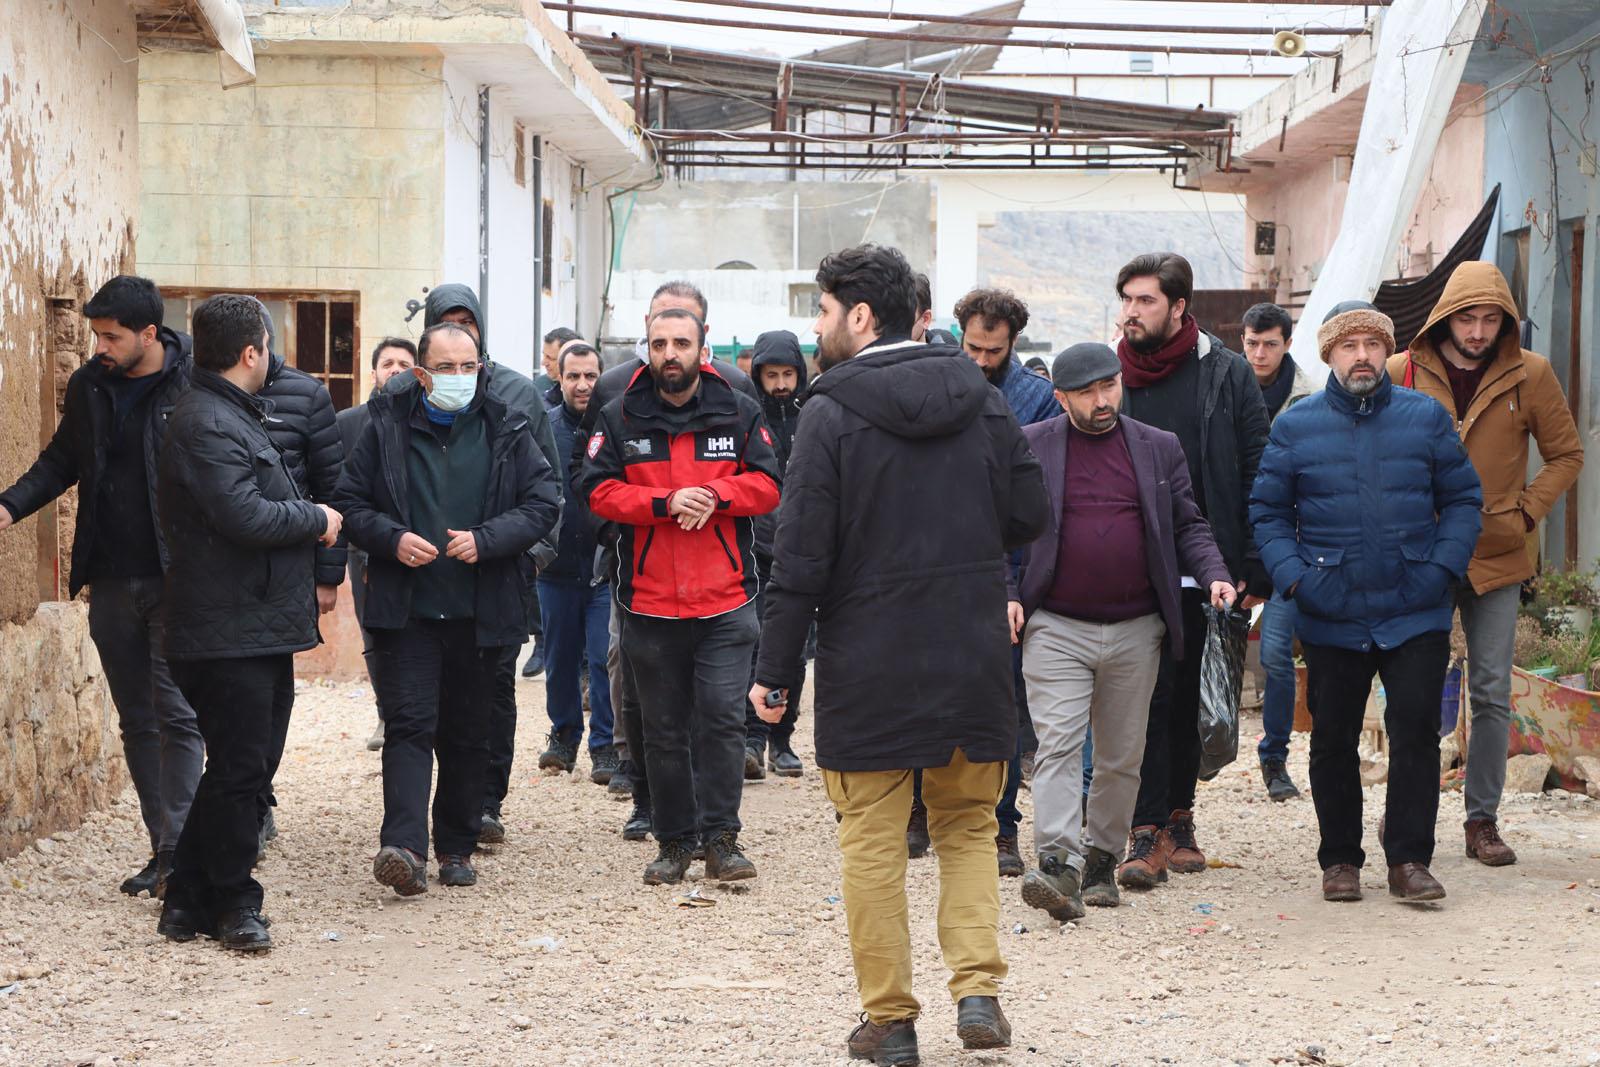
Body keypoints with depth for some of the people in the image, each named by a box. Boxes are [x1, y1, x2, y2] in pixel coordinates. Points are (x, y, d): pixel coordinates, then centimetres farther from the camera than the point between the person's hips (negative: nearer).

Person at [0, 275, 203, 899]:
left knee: (176, 715, -7)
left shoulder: (194, 384, -10)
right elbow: (62, 462, 18)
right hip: (112, 582, 6)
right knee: (137, 720, 10)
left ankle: (176, 853, -4)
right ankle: (162, 849, 17)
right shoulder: (89, 386, 6)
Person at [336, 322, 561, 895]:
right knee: (409, 725, -12)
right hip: (406, 610, -2)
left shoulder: (506, 431, 4)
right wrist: (392, 539, -12)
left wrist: (486, 539, -13)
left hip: (481, 611, 2)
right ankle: (404, 846, -22)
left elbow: (544, 503, 2)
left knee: (468, 734, 10)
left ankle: (457, 848, 22)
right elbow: (352, 502, 6)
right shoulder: (386, 426, 3)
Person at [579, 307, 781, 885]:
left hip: (725, 599, -1)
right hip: (649, 603, 1)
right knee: (663, 729, 9)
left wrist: (715, 496, -17)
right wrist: (665, 504, -17)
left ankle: (719, 837, 1)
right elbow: (598, 490, -3)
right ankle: (674, 841, 19)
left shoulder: (740, 413, 4)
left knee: (722, 720, -7)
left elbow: (767, 485, 1)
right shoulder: (620, 418, 3)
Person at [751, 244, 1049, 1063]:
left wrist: (775, 669, -6)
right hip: (973, 658, 4)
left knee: (873, 841, 7)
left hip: (868, 665, -4)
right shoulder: (982, 401, 3)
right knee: (968, 826, 17)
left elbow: (801, 557, -12)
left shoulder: (832, 415, -11)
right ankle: (977, 988, 3)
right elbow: (1031, 514, 7)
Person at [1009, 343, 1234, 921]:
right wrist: (1007, 594, -7)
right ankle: (1056, 863, -20)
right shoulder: (1029, 447, 3)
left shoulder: (1160, 448, 9)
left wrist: (1213, 574, -5)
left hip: (1135, 633, 3)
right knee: (1058, 744, -14)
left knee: (1122, 756, 9)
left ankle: (1101, 861, 20)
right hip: (1056, 629, -3)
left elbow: (1188, 527, 12)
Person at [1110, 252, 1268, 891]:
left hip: (1201, 569, 0)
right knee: (1150, 695, -3)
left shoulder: (1226, 374, 0)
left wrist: (1253, 568, -5)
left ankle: (1178, 820, 21)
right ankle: (1149, 834, -1)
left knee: (1186, 699, 10)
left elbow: (1258, 474, 0)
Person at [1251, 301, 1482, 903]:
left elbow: (1463, 500, 8)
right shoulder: (1295, 426, 4)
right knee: (1333, 741, 8)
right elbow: (1267, 512, 7)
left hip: (1417, 613, 0)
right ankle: (1340, 860, 20)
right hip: (1331, 618, 1)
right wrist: (1294, 577, -7)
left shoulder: (1427, 418, 5)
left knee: (1416, 732, -4)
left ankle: (1409, 859, 4)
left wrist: (1442, 568, -5)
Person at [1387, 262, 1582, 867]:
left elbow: (1566, 455, 9)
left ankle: (1483, 821, 10)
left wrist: (1527, 511, -3)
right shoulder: (1402, 374, -3)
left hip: (1497, 560, 0)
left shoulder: (1531, 375, -2)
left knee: (1492, 693, 1)